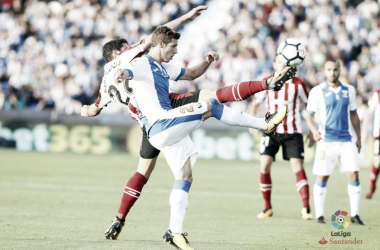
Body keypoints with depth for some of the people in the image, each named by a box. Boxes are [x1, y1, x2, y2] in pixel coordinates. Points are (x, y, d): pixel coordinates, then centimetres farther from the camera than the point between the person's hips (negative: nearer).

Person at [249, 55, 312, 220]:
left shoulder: (298, 84, -2)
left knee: (297, 166, -12)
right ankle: (267, 208, 7)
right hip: (271, 131, 2)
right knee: (264, 166, -8)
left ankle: (306, 209, -13)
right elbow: (255, 103, 15)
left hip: (292, 132, -2)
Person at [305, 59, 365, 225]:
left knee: (354, 175, -4)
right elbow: (309, 115, -4)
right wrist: (314, 131, -23)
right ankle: (319, 215, 10)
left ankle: (354, 215, 3)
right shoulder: (317, 92, -3)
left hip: (347, 141, 3)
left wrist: (359, 138, 15)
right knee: (322, 178, 0)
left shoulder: (349, 90, 8)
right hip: (326, 142, -3)